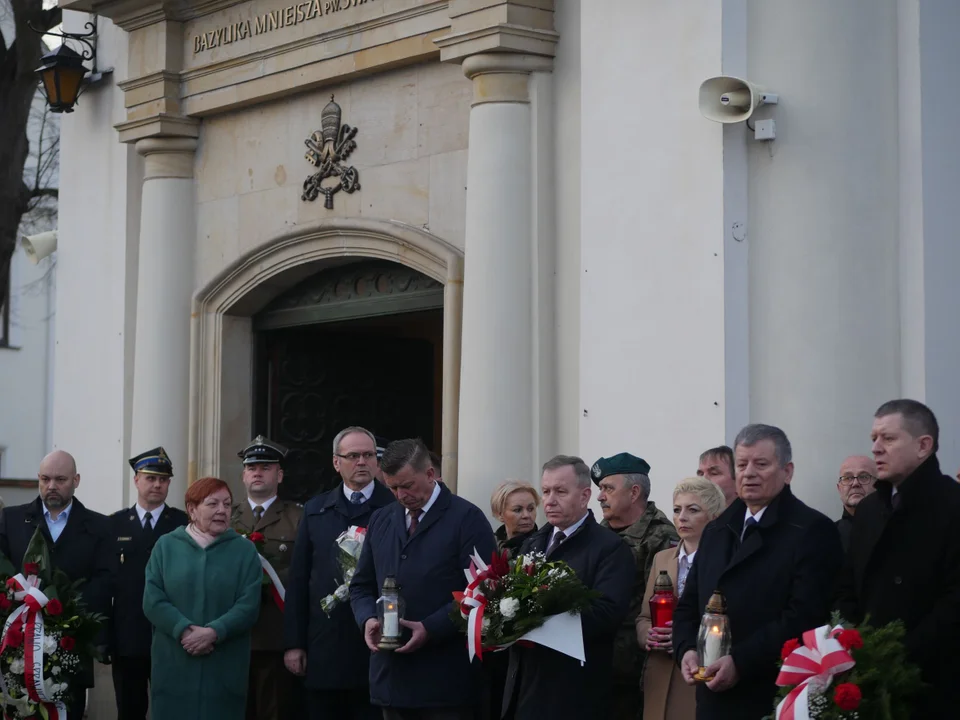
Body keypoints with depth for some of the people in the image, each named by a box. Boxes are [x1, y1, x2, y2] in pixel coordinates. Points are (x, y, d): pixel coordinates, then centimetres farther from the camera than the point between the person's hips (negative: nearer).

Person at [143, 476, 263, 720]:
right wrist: (185, 630, -15)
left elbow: (248, 605, -4)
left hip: (224, 669, 0)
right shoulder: (166, 546, 7)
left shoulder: (244, 549, 5)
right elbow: (153, 600, -1)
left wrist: (213, 632, -18)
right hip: (173, 666, 0)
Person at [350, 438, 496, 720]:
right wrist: (368, 619, -2)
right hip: (392, 675, 5)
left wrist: (431, 628, -18)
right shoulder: (380, 520, 15)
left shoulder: (467, 518, -3)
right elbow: (362, 586, 20)